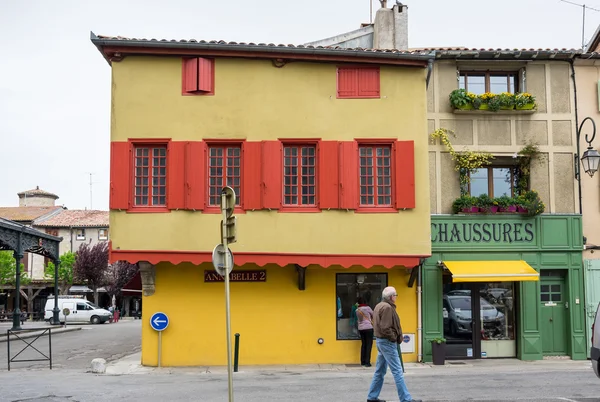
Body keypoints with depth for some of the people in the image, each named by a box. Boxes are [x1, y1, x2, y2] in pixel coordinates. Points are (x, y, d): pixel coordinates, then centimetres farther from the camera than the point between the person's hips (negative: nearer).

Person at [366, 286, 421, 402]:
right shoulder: (387, 307, -17)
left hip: (380, 340, 10)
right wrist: (394, 338, -12)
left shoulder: (379, 306, 14)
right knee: (397, 371, -7)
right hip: (387, 342, -10)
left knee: (380, 371, 15)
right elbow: (385, 328, -24)